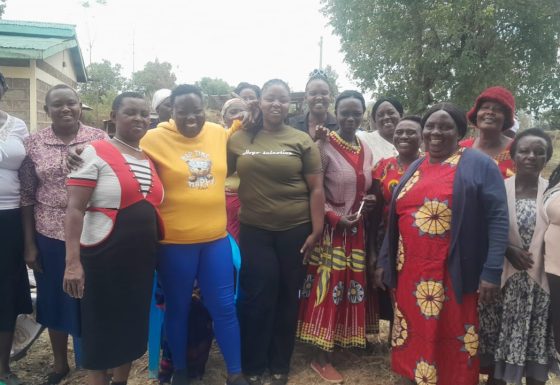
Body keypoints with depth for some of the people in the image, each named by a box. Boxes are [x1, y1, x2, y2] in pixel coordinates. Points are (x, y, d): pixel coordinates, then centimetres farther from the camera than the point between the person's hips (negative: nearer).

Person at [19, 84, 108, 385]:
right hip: (49, 235, 1)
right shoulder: (33, 143, 0)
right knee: (55, 299, 15)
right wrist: (29, 242, 0)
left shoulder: (99, 139, -3)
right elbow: (26, 195, 2)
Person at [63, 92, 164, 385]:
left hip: (142, 259, 6)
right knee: (100, 328, 7)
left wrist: (158, 254, 15)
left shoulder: (150, 159, 11)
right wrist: (73, 261, -20)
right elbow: (75, 209, -13)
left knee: (132, 326, 16)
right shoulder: (95, 153, -8)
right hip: (103, 258, -6)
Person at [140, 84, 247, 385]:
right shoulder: (154, 139, -8)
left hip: (216, 238, 3)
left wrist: (240, 121, 13)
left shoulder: (218, 133, 4)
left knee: (224, 306, 10)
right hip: (174, 241, -3)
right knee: (178, 308, 13)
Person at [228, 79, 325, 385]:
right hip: (253, 230, 1)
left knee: (287, 298, 11)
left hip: (295, 230, 0)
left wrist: (316, 231, -7)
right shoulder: (239, 140, 4)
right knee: (257, 298, 4)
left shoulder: (302, 140, 0)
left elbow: (316, 188, -1)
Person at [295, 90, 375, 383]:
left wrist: (370, 202, 0)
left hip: (357, 230, 6)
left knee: (352, 286, 11)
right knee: (329, 287, -4)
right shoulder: (324, 147, -9)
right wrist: (336, 217, -19)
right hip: (331, 230, -6)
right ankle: (321, 357, 8)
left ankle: (343, 342, 27)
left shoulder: (366, 151, 11)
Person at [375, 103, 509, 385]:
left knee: (451, 346, 5)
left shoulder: (479, 165, -3)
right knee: (412, 342, 14)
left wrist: (492, 271, -14)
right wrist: (384, 261, 16)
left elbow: (497, 219, -8)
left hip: (452, 276, -5)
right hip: (410, 274, 5)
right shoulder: (415, 168, 15)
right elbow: (396, 219, 18)